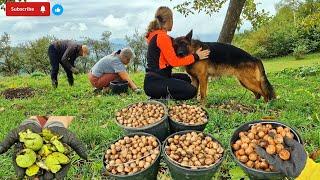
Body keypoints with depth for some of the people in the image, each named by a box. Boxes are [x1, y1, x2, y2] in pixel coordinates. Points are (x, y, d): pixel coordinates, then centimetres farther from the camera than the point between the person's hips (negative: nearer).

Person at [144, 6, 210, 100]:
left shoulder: (155, 34, 15)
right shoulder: (162, 36, -15)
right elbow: (173, 61, -17)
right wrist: (195, 57, -9)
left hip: (155, 79, 10)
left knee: (185, 78, 25)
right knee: (191, 91, -14)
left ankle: (161, 96, 8)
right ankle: (161, 99, -9)